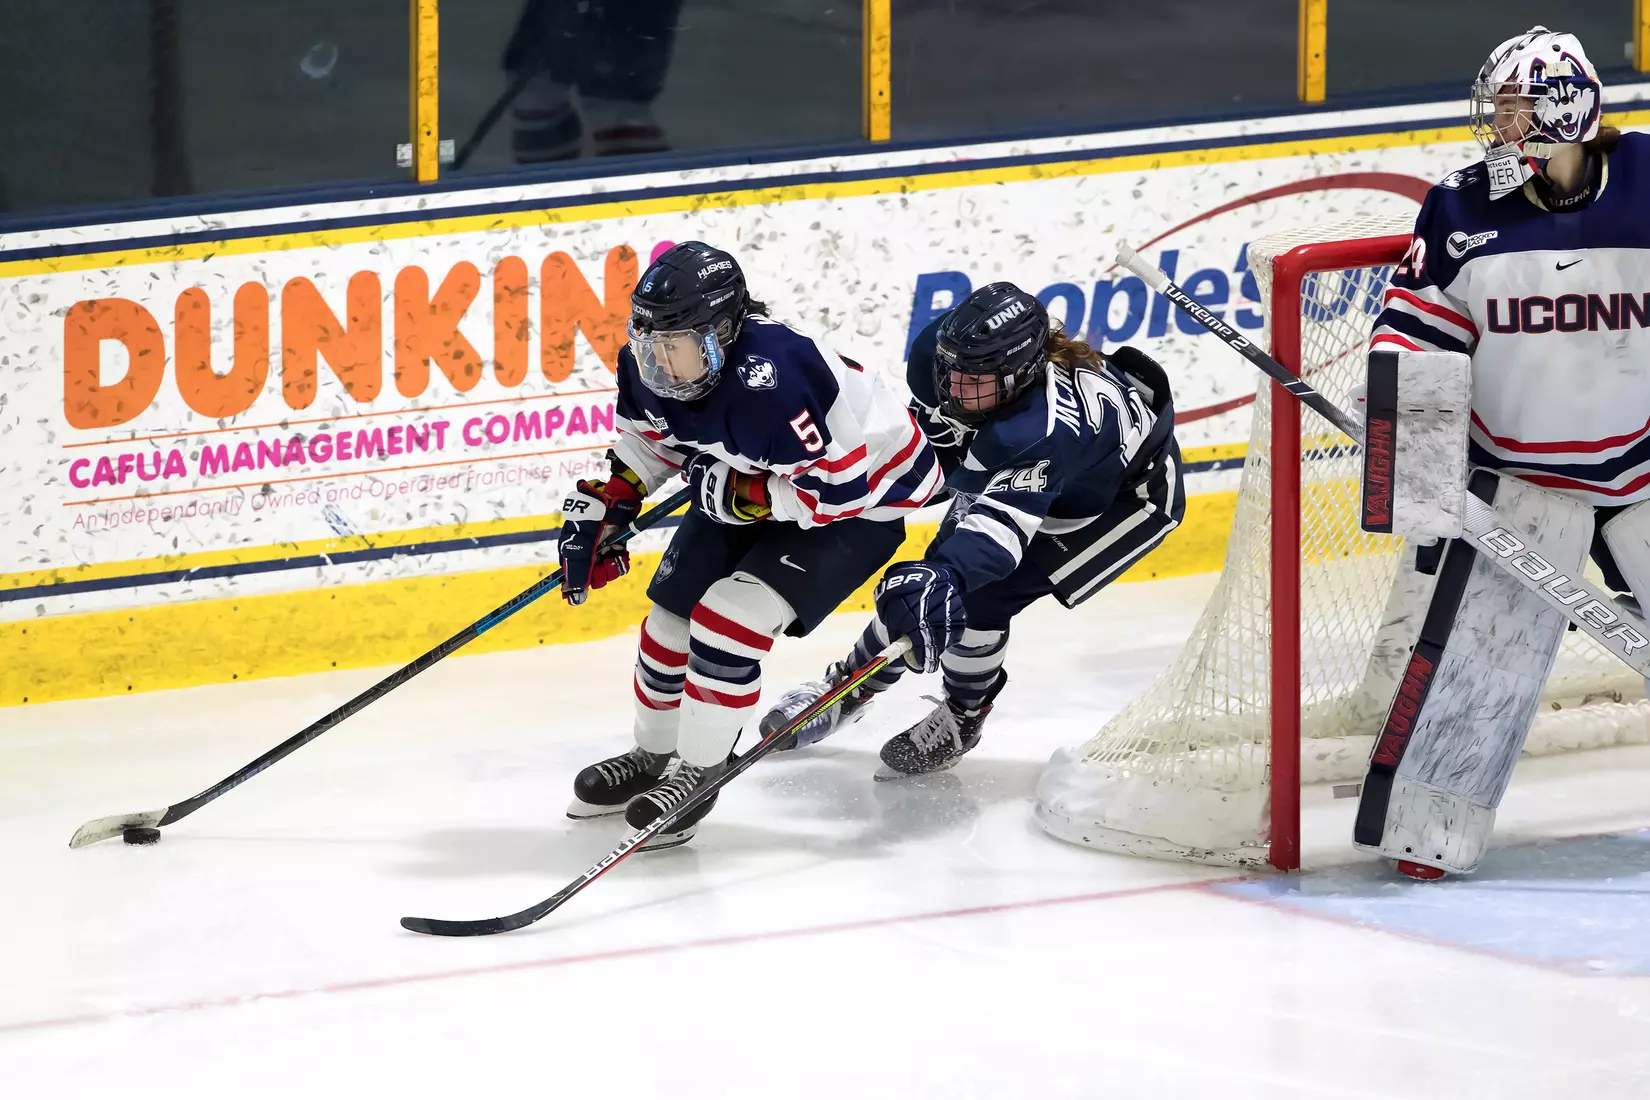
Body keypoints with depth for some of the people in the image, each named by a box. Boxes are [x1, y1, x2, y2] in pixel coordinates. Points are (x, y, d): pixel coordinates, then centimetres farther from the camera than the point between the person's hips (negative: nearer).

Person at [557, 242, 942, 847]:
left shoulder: (772, 380, -42)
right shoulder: (650, 366, -17)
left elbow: (839, 486, -36)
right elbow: (647, 437, 8)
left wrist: (739, 496, -30)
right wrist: (603, 504, -1)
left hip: (861, 499, -8)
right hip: (749, 486, 8)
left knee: (730, 619, -20)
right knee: (674, 610, 8)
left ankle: (699, 771, -1)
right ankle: (654, 754, 33)